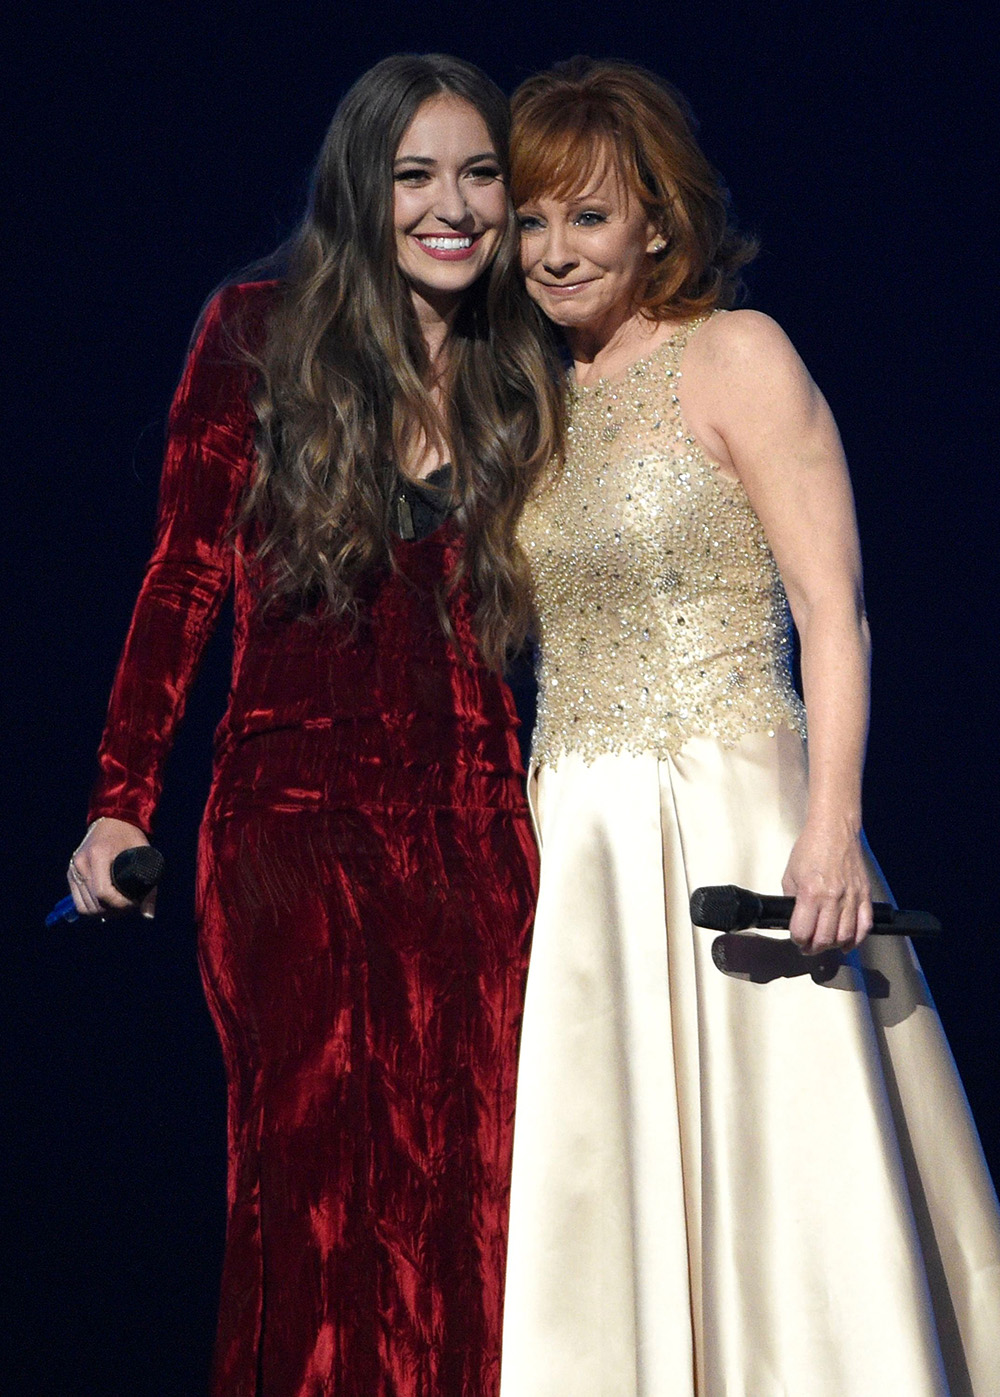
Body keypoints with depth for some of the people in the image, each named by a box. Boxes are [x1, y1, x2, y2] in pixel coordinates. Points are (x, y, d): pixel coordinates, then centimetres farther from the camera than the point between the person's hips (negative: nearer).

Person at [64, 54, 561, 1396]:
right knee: (328, 1184, -6)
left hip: (473, 829, 3)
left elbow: (518, 616, 14)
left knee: (469, 1178, -1)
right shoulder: (258, 336, 3)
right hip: (296, 820, -3)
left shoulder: (519, 384, 12)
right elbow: (181, 580, 2)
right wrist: (121, 801, -6)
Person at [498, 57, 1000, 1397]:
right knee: (602, 1186, 4)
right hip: (577, 841, 6)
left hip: (731, 821, -6)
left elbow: (832, 609, -10)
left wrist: (832, 826, -20)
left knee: (774, 1174, -6)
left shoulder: (736, 357, -2)